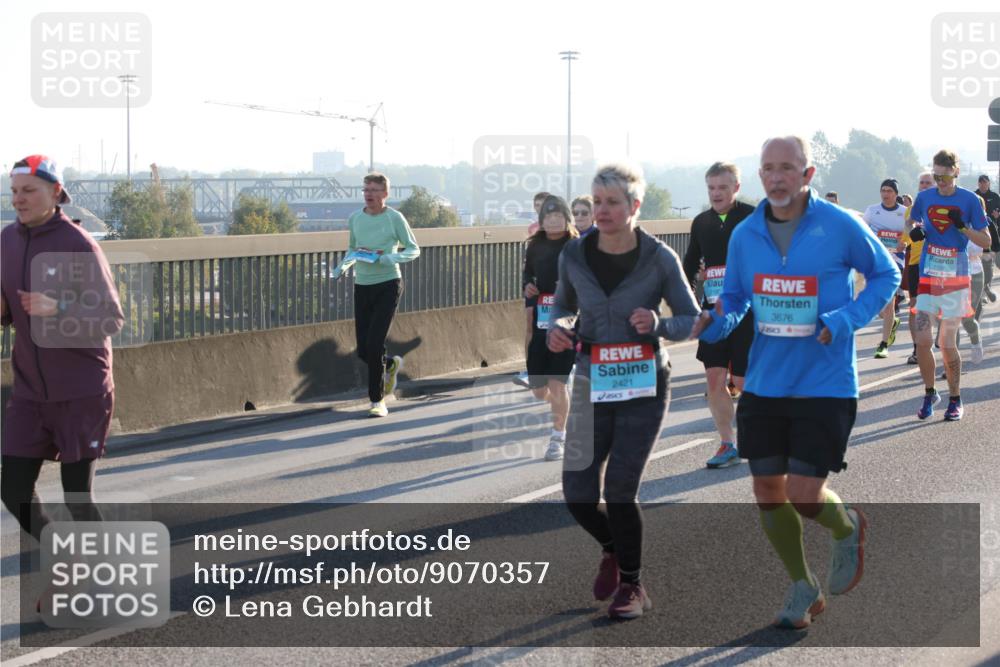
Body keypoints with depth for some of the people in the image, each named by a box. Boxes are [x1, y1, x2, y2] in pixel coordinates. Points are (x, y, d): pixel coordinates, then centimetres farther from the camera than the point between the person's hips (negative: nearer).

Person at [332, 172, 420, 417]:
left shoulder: (395, 218, -5)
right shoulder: (354, 218, 8)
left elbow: (414, 250, 0)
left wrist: (393, 257, -19)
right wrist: (343, 266, 1)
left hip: (388, 285, -5)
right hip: (362, 286, 5)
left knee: (374, 345, -14)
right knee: (363, 350, 3)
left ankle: (377, 400, -1)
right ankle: (391, 364, 37)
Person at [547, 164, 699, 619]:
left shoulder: (659, 259, -10)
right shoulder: (575, 255, -3)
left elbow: (692, 319, -2)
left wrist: (659, 324, -23)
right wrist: (557, 328, -8)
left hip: (643, 385, -3)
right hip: (592, 383, 3)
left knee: (620, 487, -10)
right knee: (578, 495, -2)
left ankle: (631, 586, 12)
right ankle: (612, 548, 33)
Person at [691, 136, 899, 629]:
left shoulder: (841, 227, -10)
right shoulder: (745, 235, 1)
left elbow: (886, 275, 3)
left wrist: (846, 321, -12)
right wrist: (716, 322, -10)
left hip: (825, 387, -4)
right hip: (764, 384, 4)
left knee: (804, 497, -9)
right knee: (767, 492, 7)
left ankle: (847, 528, 28)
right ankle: (803, 588, 29)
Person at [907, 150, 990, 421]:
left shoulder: (970, 200, -4)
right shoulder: (924, 197, 4)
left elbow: (986, 241, -2)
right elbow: (911, 222, 21)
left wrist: (963, 227, -18)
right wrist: (914, 231, -2)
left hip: (956, 279, -2)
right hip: (927, 277, 2)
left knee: (947, 344, -1)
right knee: (922, 340, -5)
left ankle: (955, 399, 17)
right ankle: (930, 393, 16)